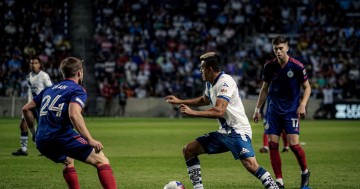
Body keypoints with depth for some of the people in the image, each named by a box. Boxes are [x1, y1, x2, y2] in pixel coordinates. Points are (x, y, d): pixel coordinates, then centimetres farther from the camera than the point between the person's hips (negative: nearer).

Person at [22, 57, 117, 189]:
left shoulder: (49, 89, 24)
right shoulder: (78, 90, 2)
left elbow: (26, 109, 28)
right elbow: (74, 114, -17)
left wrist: (35, 131, 38)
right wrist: (90, 140, -21)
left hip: (41, 142, 7)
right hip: (62, 136, -7)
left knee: (68, 162, 36)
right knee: (102, 161, -8)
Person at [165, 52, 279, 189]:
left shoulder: (225, 82, -18)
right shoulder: (210, 83, 10)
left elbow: (219, 111, -28)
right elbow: (204, 100, 33)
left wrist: (193, 112, -25)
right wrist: (180, 102, 30)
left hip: (238, 131, -9)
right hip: (223, 132, 9)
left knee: (250, 164, -30)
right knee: (188, 150, 6)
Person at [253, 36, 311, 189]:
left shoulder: (297, 66, -10)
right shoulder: (269, 66, -1)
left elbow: (307, 87, 1)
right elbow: (264, 89, 11)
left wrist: (302, 104, -13)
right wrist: (258, 109, 9)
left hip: (291, 111, -3)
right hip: (273, 111, 3)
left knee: (293, 144, -12)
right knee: (272, 144, -5)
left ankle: (305, 172, 15)